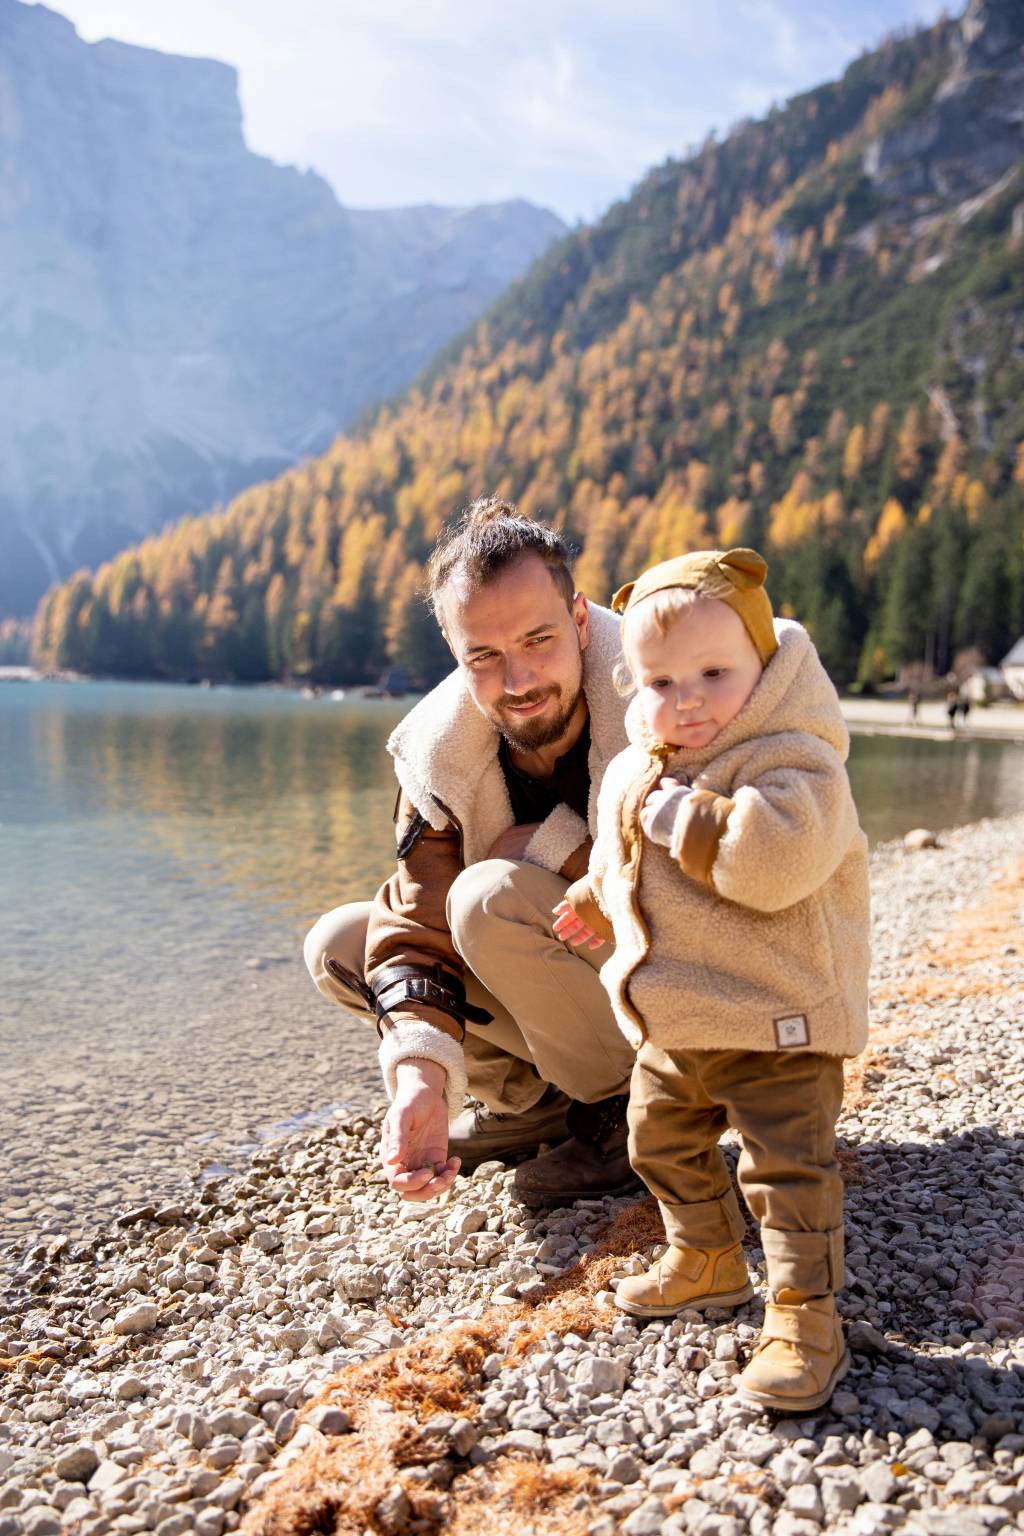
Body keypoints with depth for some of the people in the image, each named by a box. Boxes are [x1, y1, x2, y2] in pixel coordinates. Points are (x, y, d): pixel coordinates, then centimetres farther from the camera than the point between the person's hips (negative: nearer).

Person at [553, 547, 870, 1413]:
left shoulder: (793, 763, -21)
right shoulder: (634, 773, 4)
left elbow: (774, 860, -40)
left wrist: (679, 812, -32)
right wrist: (593, 903, 23)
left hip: (776, 1024, -8)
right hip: (671, 1025, 8)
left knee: (789, 1170, -1)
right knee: (662, 1143, 21)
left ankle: (805, 1317, 17)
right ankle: (709, 1260, 43)